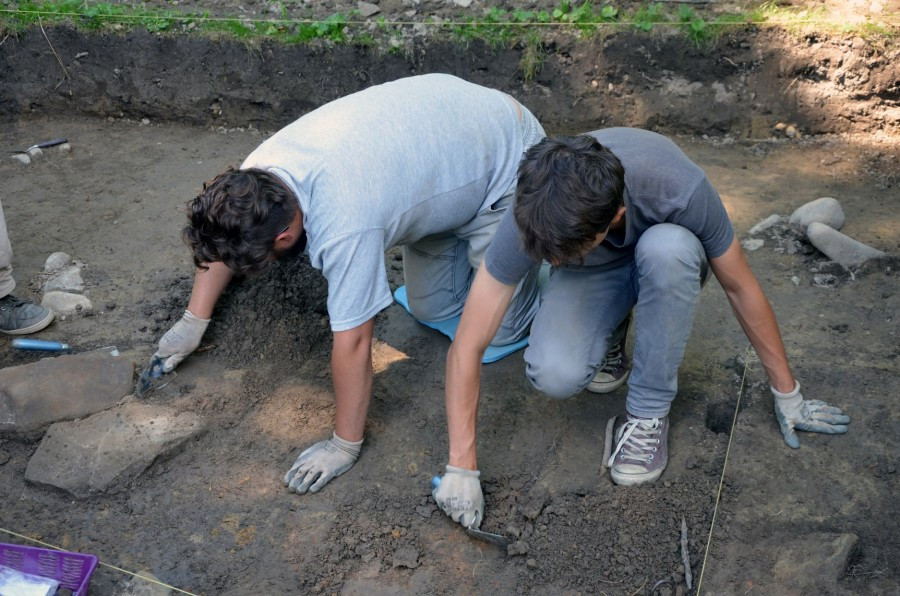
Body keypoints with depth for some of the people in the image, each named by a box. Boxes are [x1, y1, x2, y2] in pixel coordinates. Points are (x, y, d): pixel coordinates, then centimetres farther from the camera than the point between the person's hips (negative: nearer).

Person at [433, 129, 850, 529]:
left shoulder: (679, 189, -38)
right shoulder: (530, 219, -35)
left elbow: (739, 286, -20)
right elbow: (466, 347, -29)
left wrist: (786, 393, -10)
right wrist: (462, 468, -29)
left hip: (667, 261, 0)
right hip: (593, 274, 0)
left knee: (666, 247, -39)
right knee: (554, 375, -30)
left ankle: (648, 413, -19)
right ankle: (609, 334, 5)